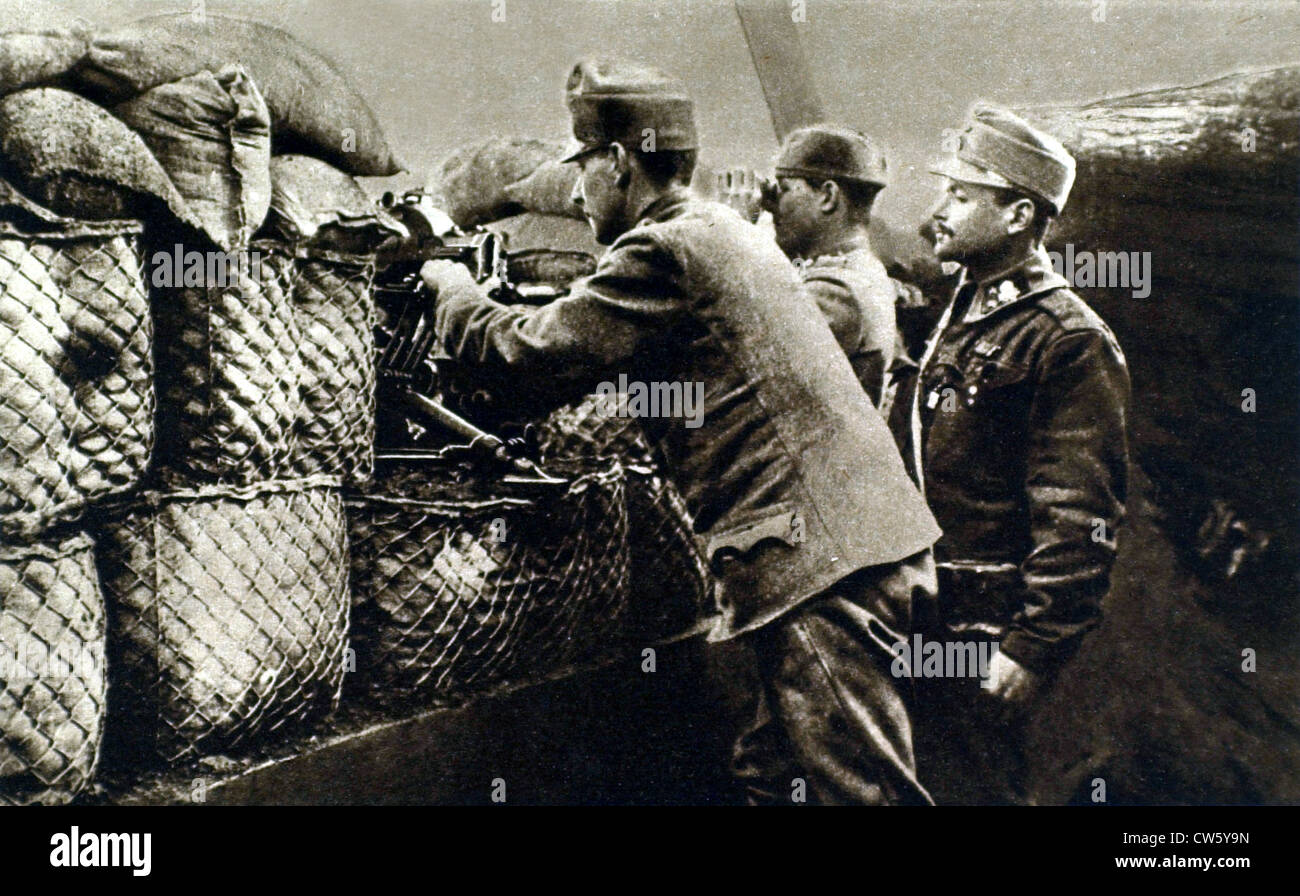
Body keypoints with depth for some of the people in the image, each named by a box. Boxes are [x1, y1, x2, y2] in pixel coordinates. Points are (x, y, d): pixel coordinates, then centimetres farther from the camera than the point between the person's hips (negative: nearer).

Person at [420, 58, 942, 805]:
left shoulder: (664, 251, -11)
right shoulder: (728, 233, 20)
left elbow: (534, 348, -9)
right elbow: (607, 349, 29)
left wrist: (455, 292, 11)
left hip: (819, 556, -10)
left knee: (849, 786, -8)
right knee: (773, 774, 16)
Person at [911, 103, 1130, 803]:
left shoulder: (1070, 344, -14)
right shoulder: (963, 315, 15)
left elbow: (1080, 522, -18)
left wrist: (1033, 652, -20)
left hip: (991, 631, -9)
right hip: (938, 617, 9)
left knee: (973, 785, 0)